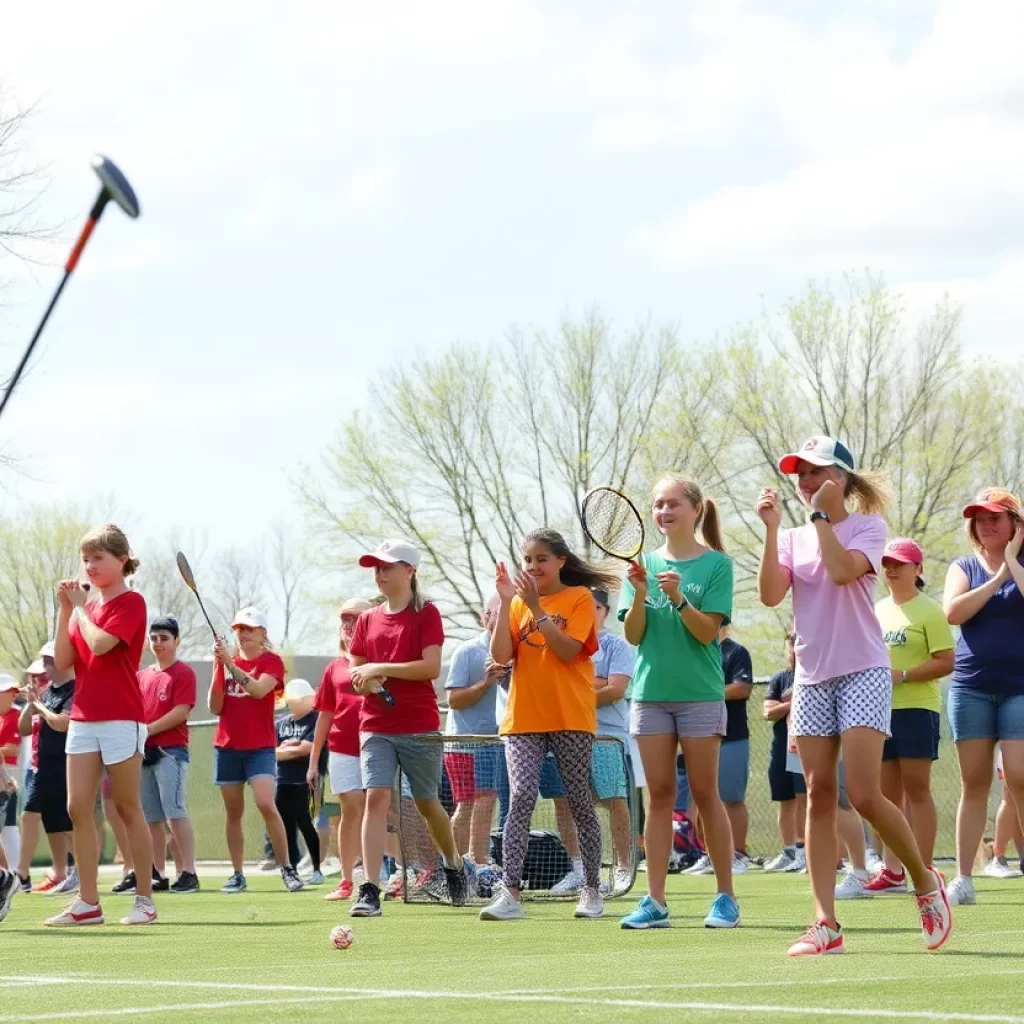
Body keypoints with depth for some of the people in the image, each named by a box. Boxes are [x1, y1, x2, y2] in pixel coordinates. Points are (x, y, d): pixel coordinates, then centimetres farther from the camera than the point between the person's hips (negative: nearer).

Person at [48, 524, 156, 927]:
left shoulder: (130, 603, -6)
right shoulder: (84, 602, 14)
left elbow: (100, 643, -22)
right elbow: (62, 662, 7)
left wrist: (80, 607, -7)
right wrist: (65, 609, 0)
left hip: (120, 720, -7)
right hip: (83, 719, 7)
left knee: (128, 808, -2)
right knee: (78, 808, 0)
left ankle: (145, 900, 5)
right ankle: (88, 903, 2)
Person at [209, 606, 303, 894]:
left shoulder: (271, 661, -1)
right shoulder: (227, 662, 11)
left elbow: (259, 689, -21)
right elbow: (215, 708, 4)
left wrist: (230, 664, -27)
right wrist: (218, 668, -7)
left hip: (260, 747, -4)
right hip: (227, 747, 4)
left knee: (266, 804, -19)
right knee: (233, 812, 4)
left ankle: (287, 868, -10)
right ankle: (237, 875, 8)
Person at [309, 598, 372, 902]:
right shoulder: (335, 668, 13)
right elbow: (325, 715, 16)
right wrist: (313, 759, 14)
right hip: (343, 749, 2)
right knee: (351, 810, 0)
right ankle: (346, 882, 3)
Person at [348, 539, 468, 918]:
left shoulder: (426, 614, -3)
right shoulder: (368, 620, 11)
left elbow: (431, 667, -14)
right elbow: (356, 677, 15)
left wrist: (380, 668, -17)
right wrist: (366, 682, -9)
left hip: (420, 728, -3)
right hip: (376, 727, 3)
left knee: (427, 803, 9)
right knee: (376, 798, -12)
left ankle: (455, 866, 37)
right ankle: (370, 891, -18)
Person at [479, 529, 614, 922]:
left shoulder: (579, 598, -1)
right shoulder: (518, 601, 11)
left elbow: (568, 650, -15)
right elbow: (501, 656, -1)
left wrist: (536, 607, -18)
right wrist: (505, 603, -8)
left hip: (571, 717, -2)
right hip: (523, 718, 2)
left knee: (580, 802, 6)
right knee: (521, 797, -12)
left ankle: (592, 889, 18)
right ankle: (510, 892, -18)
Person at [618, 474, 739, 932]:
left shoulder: (715, 564, -2)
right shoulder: (645, 564, 8)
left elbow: (707, 631, -9)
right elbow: (633, 635, 3)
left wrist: (677, 597, -24)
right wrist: (640, 594, -14)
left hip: (700, 692, -3)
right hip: (651, 691, 3)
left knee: (705, 794, -1)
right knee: (659, 795, 3)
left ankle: (725, 896, 6)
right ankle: (654, 900, 2)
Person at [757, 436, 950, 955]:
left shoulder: (867, 526, -1)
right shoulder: (793, 537, 12)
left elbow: (843, 570, -20)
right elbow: (770, 595, -4)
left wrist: (822, 515, -13)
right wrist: (772, 529, -8)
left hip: (862, 673, -5)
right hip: (812, 678, 5)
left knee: (864, 795, -14)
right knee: (819, 797, -2)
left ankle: (925, 880, 10)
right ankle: (825, 923, -4)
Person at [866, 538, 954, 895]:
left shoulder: (928, 610, -4)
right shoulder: (877, 610, 16)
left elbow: (945, 662, -11)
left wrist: (902, 675, -19)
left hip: (916, 708, -7)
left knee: (916, 790, -6)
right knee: (888, 793, 7)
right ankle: (892, 871, 11)